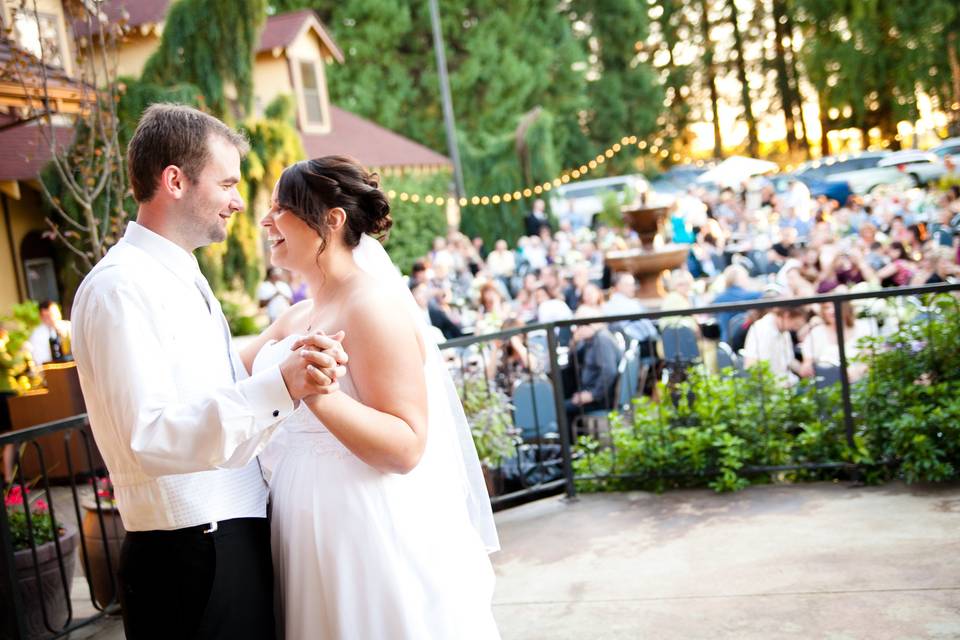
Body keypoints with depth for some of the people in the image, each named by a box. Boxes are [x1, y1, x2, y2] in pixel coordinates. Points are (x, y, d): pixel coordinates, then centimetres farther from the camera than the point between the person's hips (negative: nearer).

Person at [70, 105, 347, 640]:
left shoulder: (182, 280, 14)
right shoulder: (121, 287, -16)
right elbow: (149, 438, -27)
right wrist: (279, 386, -35)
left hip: (236, 540, 9)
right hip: (191, 559, -9)